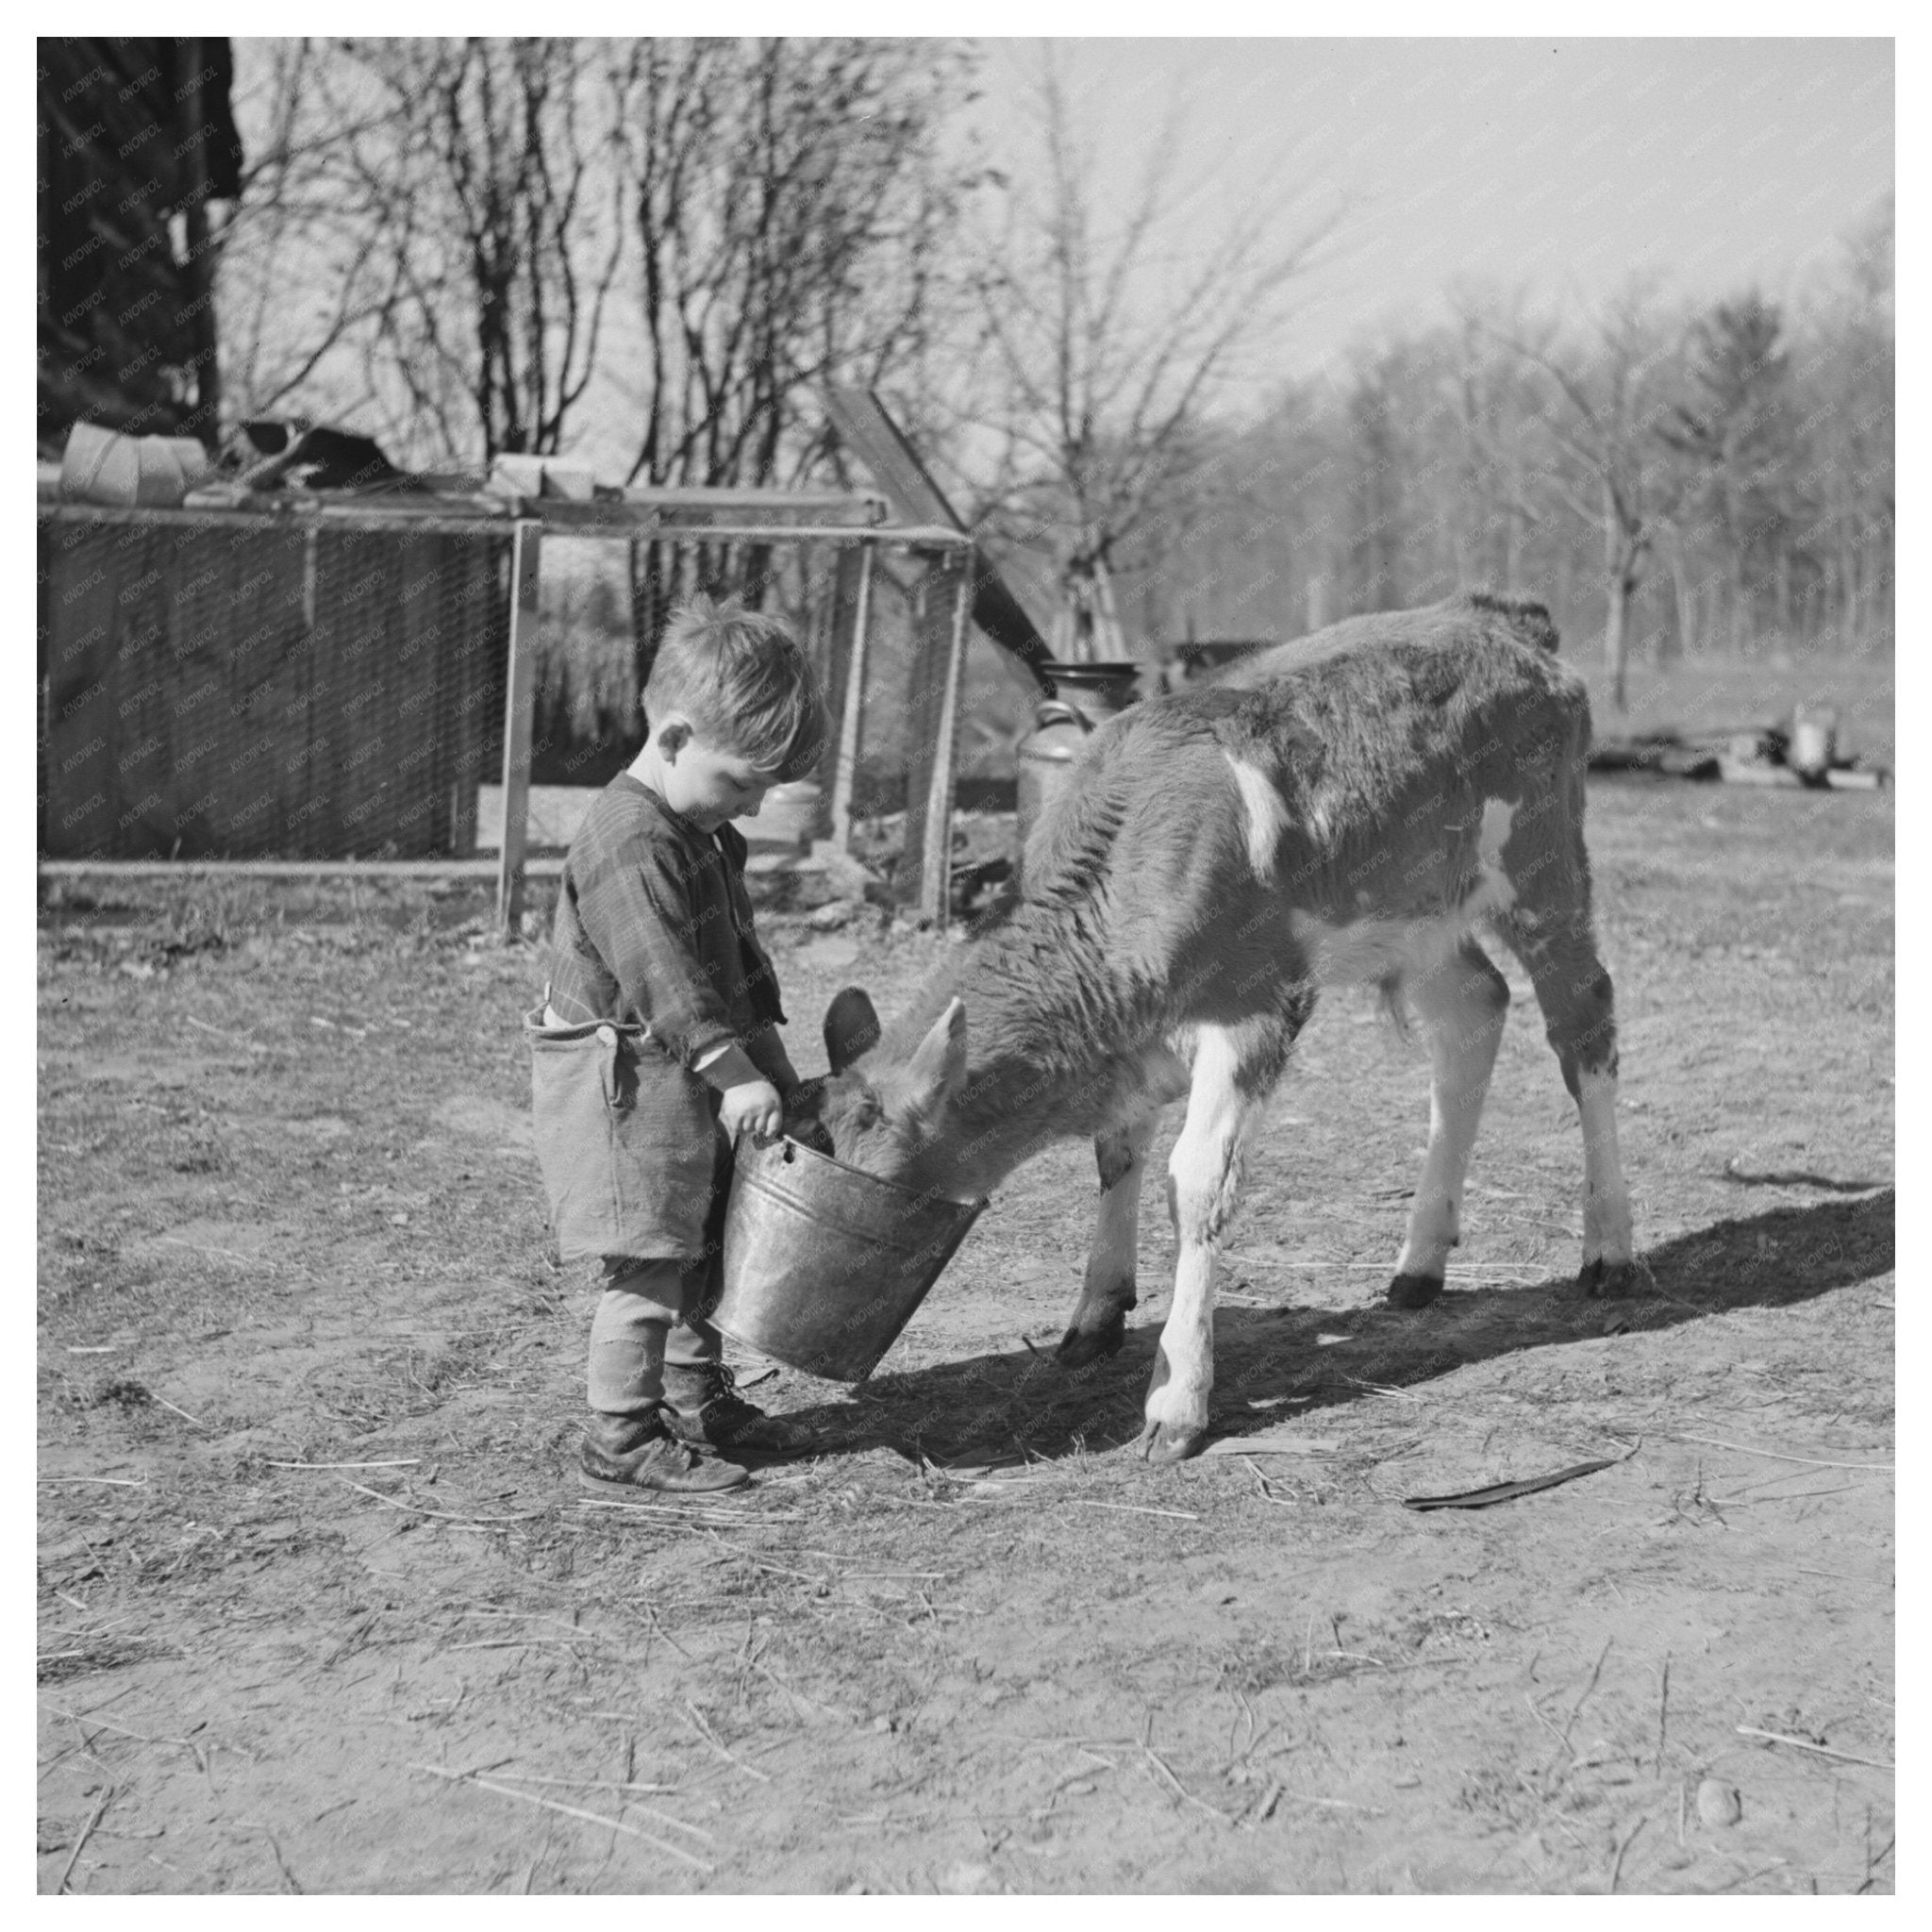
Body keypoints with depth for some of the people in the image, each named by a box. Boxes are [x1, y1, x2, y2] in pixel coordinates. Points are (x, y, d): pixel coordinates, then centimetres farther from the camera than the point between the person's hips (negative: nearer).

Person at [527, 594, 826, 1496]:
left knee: (704, 1248, 19)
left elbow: (736, 955, 18)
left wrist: (769, 1052, 14)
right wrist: (734, 1072, -31)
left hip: (688, 1078, 10)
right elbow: (665, 978, -29)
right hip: (622, 1079, -10)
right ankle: (620, 1444, 3)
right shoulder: (628, 844, -23)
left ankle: (698, 1403, 34)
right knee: (650, 1264, -6)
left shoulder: (705, 834, 11)